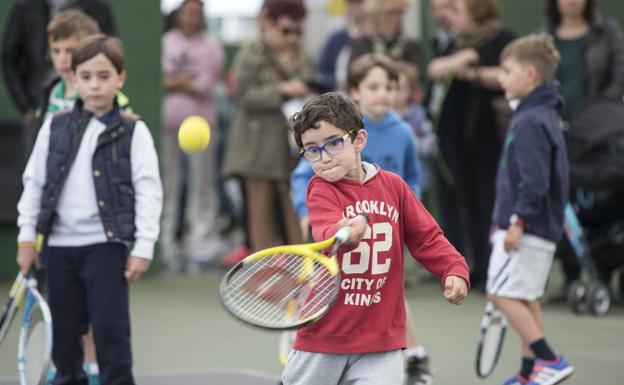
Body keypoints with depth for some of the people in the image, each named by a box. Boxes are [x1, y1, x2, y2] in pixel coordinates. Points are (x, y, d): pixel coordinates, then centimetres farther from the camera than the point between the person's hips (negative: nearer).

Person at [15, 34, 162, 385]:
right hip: (59, 245, 4)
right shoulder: (55, 128, 7)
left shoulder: (133, 132, -3)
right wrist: (27, 236, 8)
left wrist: (143, 247, -10)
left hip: (106, 244, -4)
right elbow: (34, 182, 12)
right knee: (65, 331, 12)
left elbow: (148, 191, -5)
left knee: (110, 328, -6)